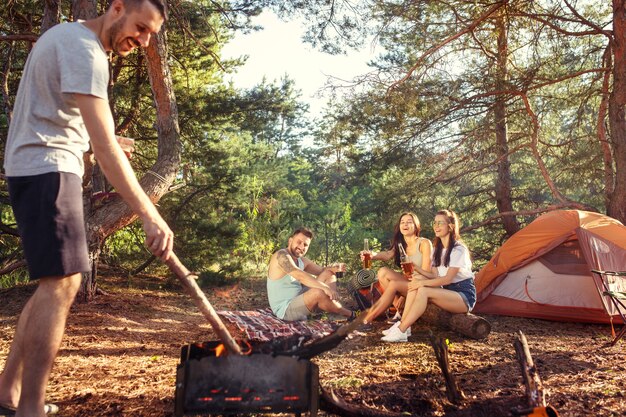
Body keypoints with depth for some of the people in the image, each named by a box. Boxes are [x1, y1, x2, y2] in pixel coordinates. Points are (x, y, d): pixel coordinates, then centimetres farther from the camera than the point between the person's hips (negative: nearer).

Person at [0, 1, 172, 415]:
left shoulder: (69, 34, 18)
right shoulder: (84, 49, -16)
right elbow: (105, 147, -27)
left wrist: (104, 140, 18)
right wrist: (150, 216, -33)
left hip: (34, 170, 10)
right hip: (47, 169, -10)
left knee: (55, 283, 11)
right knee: (62, 283, -14)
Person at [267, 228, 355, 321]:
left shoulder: (301, 260, 9)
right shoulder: (281, 256, -20)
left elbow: (323, 271, 14)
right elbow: (300, 275, -34)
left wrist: (333, 268, -10)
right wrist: (325, 287, -39)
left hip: (298, 301, 10)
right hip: (285, 310, -10)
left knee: (329, 274, 6)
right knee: (318, 292, -34)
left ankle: (335, 313, -11)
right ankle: (350, 315, -10)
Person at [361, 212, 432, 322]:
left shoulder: (424, 243, -6)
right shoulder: (400, 245, 10)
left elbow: (426, 273, -10)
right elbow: (388, 255, -13)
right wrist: (373, 255, -37)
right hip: (407, 283, 6)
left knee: (394, 284, -29)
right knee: (383, 272, -15)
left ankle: (366, 320, -26)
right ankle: (400, 311, -13)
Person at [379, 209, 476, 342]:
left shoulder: (459, 250, -13)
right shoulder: (437, 249, 12)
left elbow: (448, 279, -21)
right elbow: (435, 275, 5)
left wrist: (423, 283, -23)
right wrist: (418, 270, -10)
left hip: (464, 296, -7)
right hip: (447, 292, 7)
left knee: (423, 291, -31)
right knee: (416, 281, -17)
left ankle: (401, 331, -31)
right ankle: (402, 325, -23)